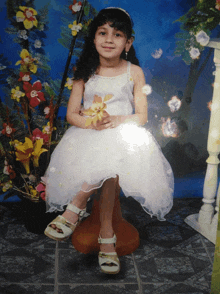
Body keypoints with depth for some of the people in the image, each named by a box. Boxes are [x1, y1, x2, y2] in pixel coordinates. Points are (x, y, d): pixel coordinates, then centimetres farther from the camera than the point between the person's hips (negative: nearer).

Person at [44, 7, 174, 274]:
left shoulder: (134, 72, 6)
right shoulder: (85, 72, 8)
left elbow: (142, 116, 2)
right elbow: (71, 114, 6)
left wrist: (115, 120, -19)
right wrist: (90, 122, -17)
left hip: (124, 135, 0)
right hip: (88, 135, 1)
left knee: (110, 161, -37)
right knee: (108, 171, -33)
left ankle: (76, 207, -24)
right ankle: (107, 237, -26)